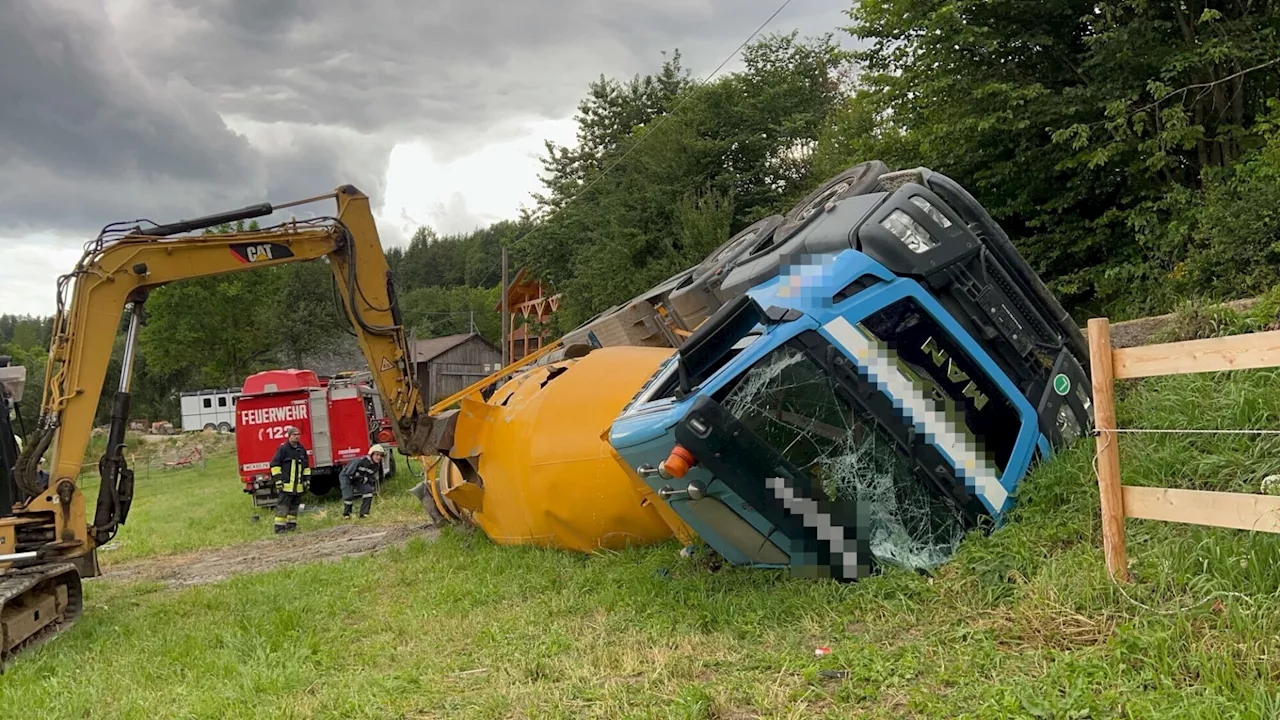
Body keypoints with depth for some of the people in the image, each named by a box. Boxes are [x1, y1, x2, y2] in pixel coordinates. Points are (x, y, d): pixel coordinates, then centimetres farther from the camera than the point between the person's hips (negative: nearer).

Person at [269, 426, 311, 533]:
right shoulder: (283, 449, -5)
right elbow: (275, 464, -6)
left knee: (294, 506, 11)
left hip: (298, 485, 6)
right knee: (283, 506, -7)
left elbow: (306, 466, 22)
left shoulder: (302, 450, 14)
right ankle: (280, 527, -5)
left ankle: (291, 525, 19)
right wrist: (278, 480, -11)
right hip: (286, 484, -6)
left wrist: (307, 480, 15)